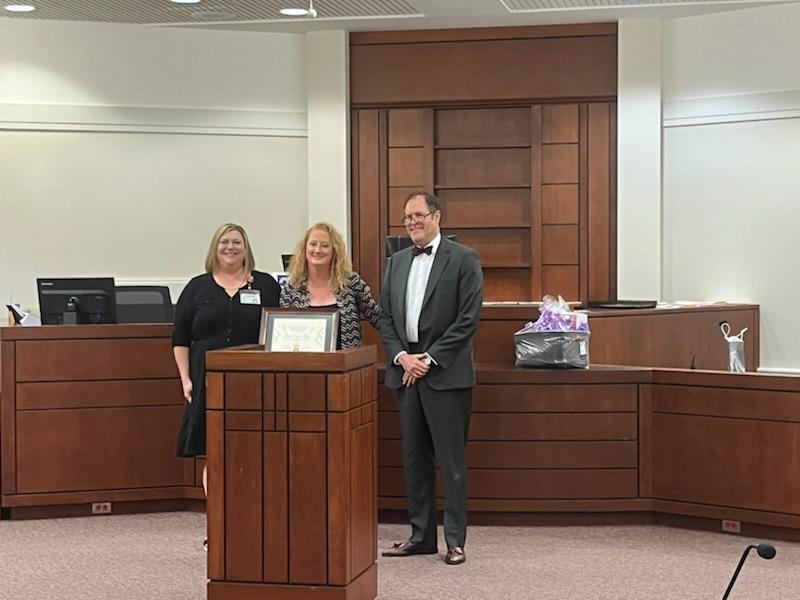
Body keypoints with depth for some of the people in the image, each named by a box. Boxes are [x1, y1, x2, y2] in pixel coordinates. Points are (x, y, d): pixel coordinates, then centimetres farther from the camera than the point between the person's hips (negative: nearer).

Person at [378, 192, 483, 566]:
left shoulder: (463, 259, -4)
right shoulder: (397, 261, 14)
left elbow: (468, 318, -10)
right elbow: (386, 316, 13)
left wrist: (430, 359, -12)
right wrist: (401, 356, -3)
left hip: (446, 373, -6)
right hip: (406, 370, 6)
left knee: (450, 460, -2)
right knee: (414, 457, 10)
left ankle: (455, 540, 5)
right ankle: (421, 535, 18)